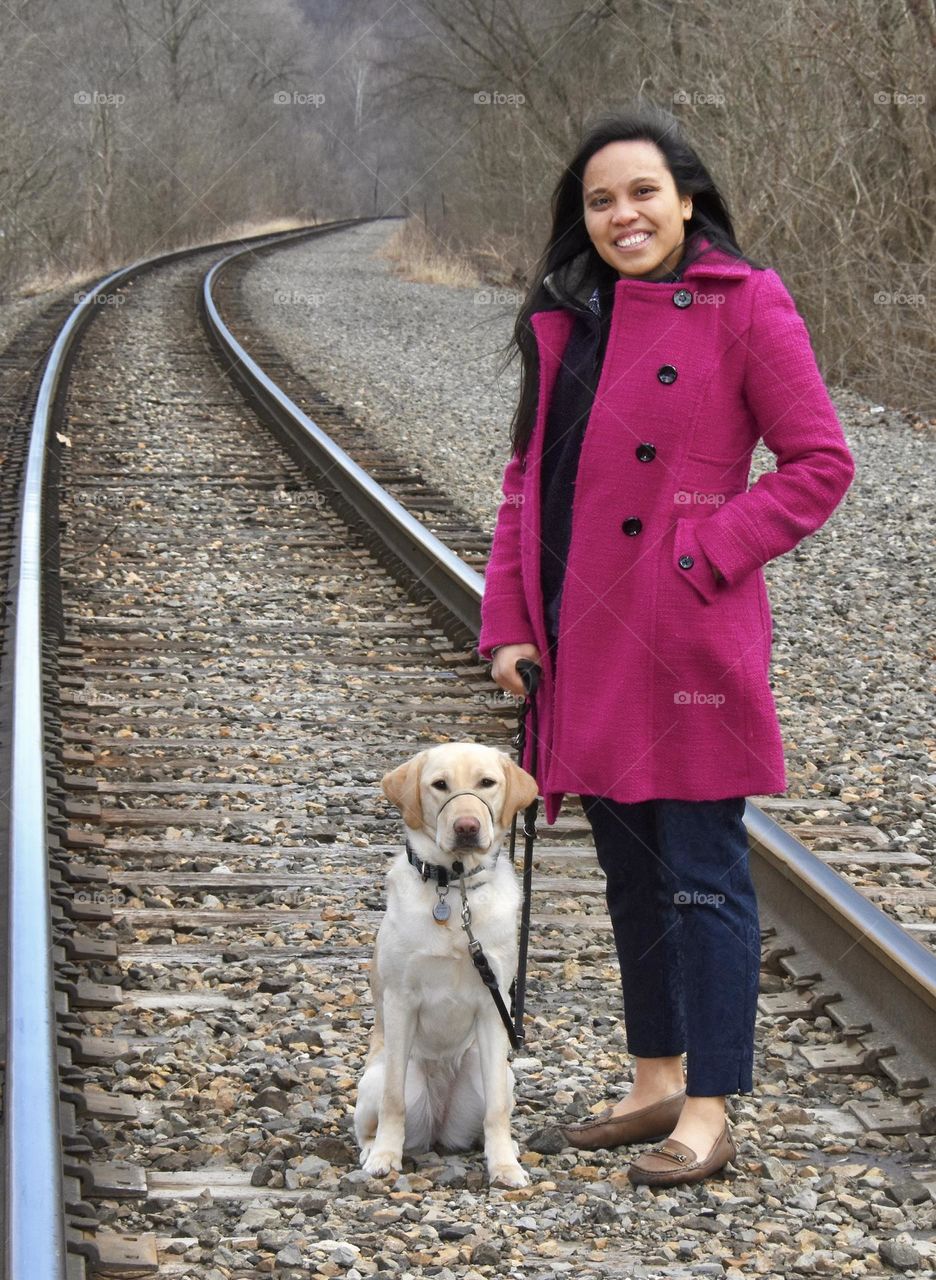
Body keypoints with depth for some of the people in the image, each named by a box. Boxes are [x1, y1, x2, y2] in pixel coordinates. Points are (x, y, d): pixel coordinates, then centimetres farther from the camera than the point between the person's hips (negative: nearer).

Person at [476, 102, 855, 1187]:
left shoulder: (744, 306, -7)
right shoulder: (564, 319, 11)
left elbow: (820, 464, -7)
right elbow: (530, 474, 14)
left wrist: (705, 556, -15)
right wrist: (507, 623, 6)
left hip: (686, 639, -7)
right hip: (584, 639, 7)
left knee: (702, 872, -2)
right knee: (628, 868, 15)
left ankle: (708, 1114, 4)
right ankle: (658, 1082, 27)